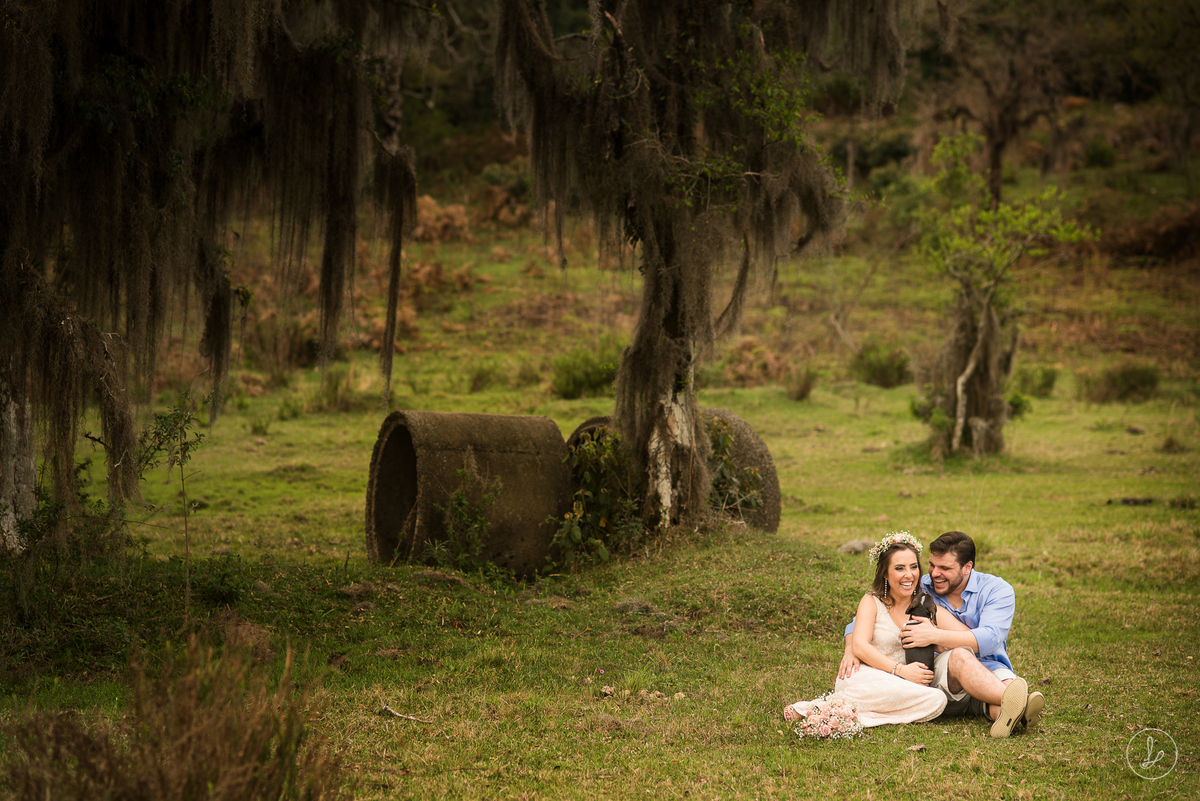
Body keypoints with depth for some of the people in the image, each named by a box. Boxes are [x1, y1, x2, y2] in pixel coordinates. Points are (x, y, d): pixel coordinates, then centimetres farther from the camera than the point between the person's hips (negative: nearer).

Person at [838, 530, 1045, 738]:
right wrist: (852, 649, -8)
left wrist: (935, 635, -25)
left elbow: (990, 639, -17)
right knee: (959, 656, -36)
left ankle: (1004, 712, -70)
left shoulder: (997, 590, 1)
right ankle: (1015, 703, -60)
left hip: (990, 671, 1)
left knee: (1005, 679, -35)